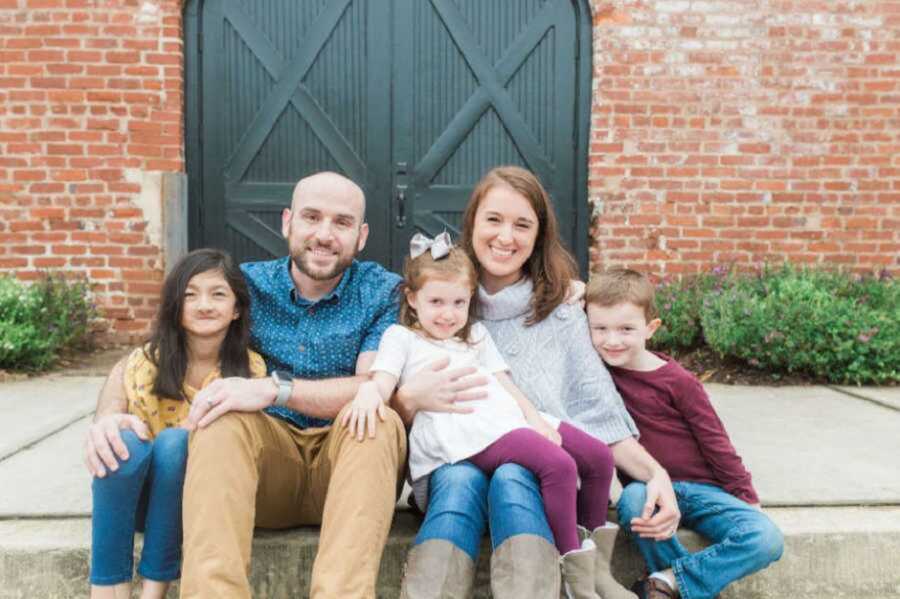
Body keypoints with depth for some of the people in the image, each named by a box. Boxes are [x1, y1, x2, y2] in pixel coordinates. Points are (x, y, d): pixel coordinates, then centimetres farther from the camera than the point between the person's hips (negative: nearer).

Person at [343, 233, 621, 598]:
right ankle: (574, 567, -16)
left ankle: (594, 549, 15)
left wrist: (535, 418, 6)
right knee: (559, 465, -28)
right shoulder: (400, 336, 15)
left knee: (599, 457, -1)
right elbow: (384, 384, -2)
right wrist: (368, 391, -28)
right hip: (460, 430, -7)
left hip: (508, 418, 8)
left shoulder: (476, 334, 32)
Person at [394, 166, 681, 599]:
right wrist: (409, 398, -14)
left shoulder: (562, 317, 10)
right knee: (460, 480, -34)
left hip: (540, 469, 0)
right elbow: (394, 419, 9)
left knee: (511, 479, -34)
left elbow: (600, 415, 7)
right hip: (455, 460, 0)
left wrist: (655, 472, -10)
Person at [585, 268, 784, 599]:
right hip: (648, 486, 1)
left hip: (700, 488, 0)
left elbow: (714, 441, -1)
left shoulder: (678, 381, -7)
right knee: (633, 500, -37)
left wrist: (746, 497, 1)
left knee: (767, 541, -23)